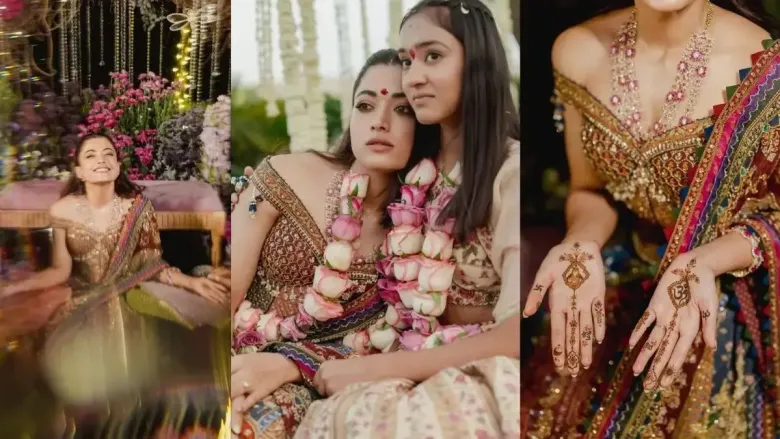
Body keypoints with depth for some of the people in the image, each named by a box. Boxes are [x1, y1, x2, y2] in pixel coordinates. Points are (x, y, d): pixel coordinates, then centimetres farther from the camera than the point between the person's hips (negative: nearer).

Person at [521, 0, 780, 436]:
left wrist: (703, 264, -30)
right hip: (628, 281, 3)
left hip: (737, 284, -3)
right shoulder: (578, 51, -10)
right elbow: (591, 189, 3)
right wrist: (580, 249, -19)